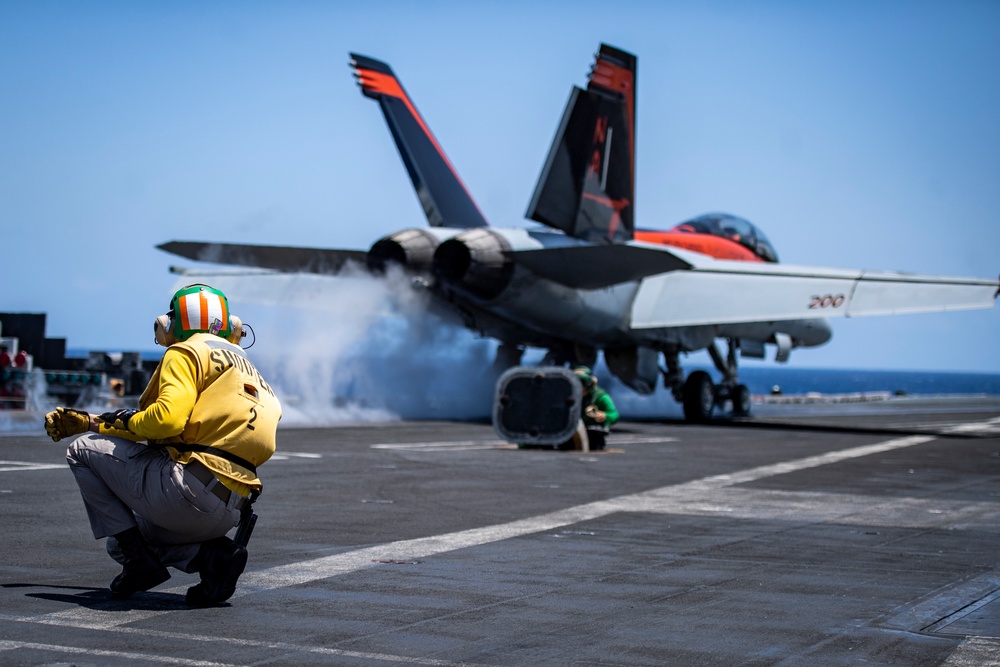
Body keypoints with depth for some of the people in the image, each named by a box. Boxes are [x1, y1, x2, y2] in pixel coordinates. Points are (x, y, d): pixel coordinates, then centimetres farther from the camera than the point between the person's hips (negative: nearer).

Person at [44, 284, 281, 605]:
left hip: (188, 488, -9)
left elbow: (168, 417, -19)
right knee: (121, 543, 28)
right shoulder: (243, 367, 27)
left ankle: (138, 559, -2)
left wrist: (120, 422, 2)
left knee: (83, 450, 9)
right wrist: (86, 421, 28)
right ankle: (213, 552, 3)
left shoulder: (186, 353, 0)